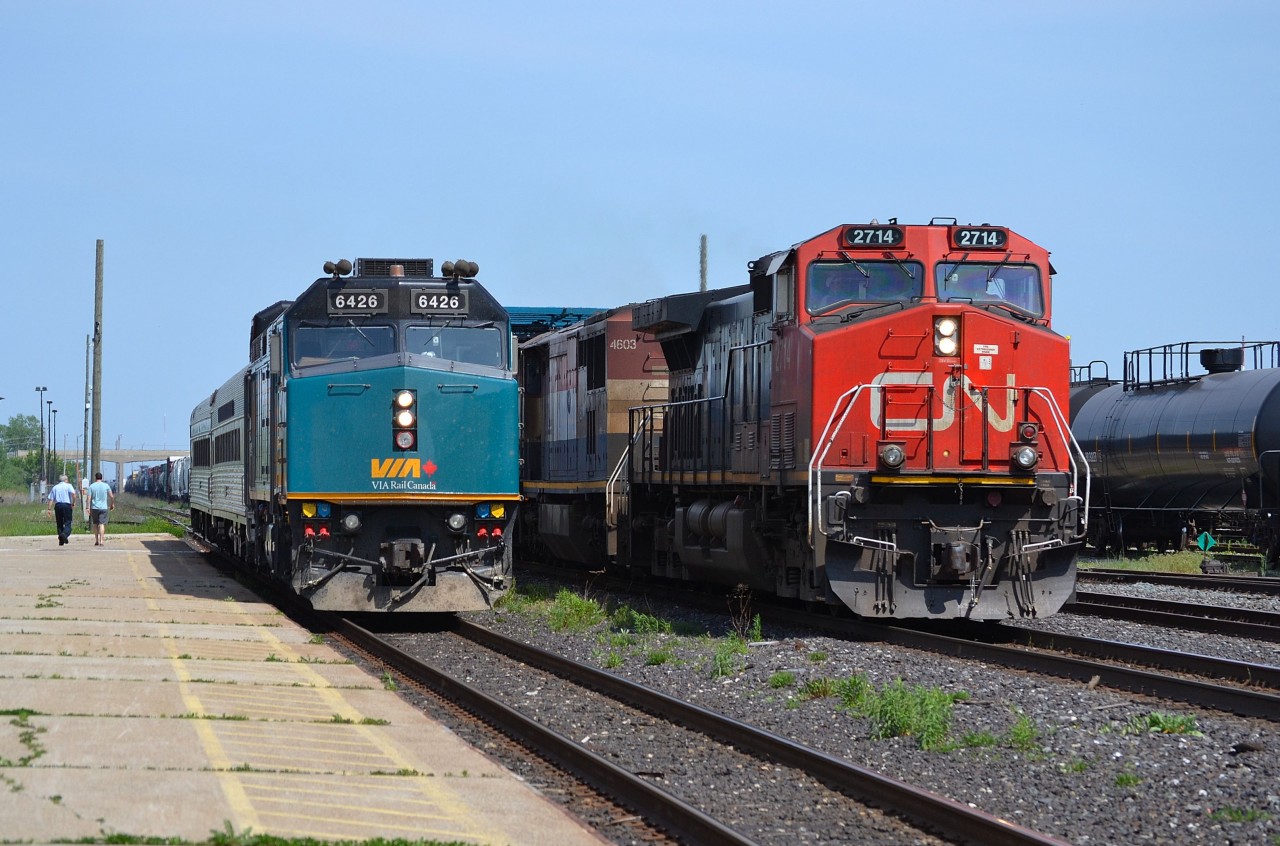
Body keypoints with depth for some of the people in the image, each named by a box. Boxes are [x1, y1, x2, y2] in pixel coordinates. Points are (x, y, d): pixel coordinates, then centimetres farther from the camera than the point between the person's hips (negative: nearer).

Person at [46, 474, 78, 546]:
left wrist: (49, 509, 6)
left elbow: (51, 499, 7)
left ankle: (61, 541, 10)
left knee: (59, 523, 10)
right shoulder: (68, 486, 5)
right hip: (67, 505, -3)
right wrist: (73, 503, -5)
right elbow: (73, 494, -13)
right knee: (67, 522, -3)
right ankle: (65, 534, -32)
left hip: (57, 505, 3)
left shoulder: (55, 487, 14)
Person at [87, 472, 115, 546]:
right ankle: (101, 541, -15)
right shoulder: (106, 486, 1)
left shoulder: (91, 486, 1)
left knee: (95, 524, 13)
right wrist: (112, 504, 17)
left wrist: (88, 508, -4)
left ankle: (96, 540, 16)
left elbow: (89, 498, -4)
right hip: (103, 508, -1)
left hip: (94, 508, 1)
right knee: (102, 524, -4)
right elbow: (111, 496, 2)